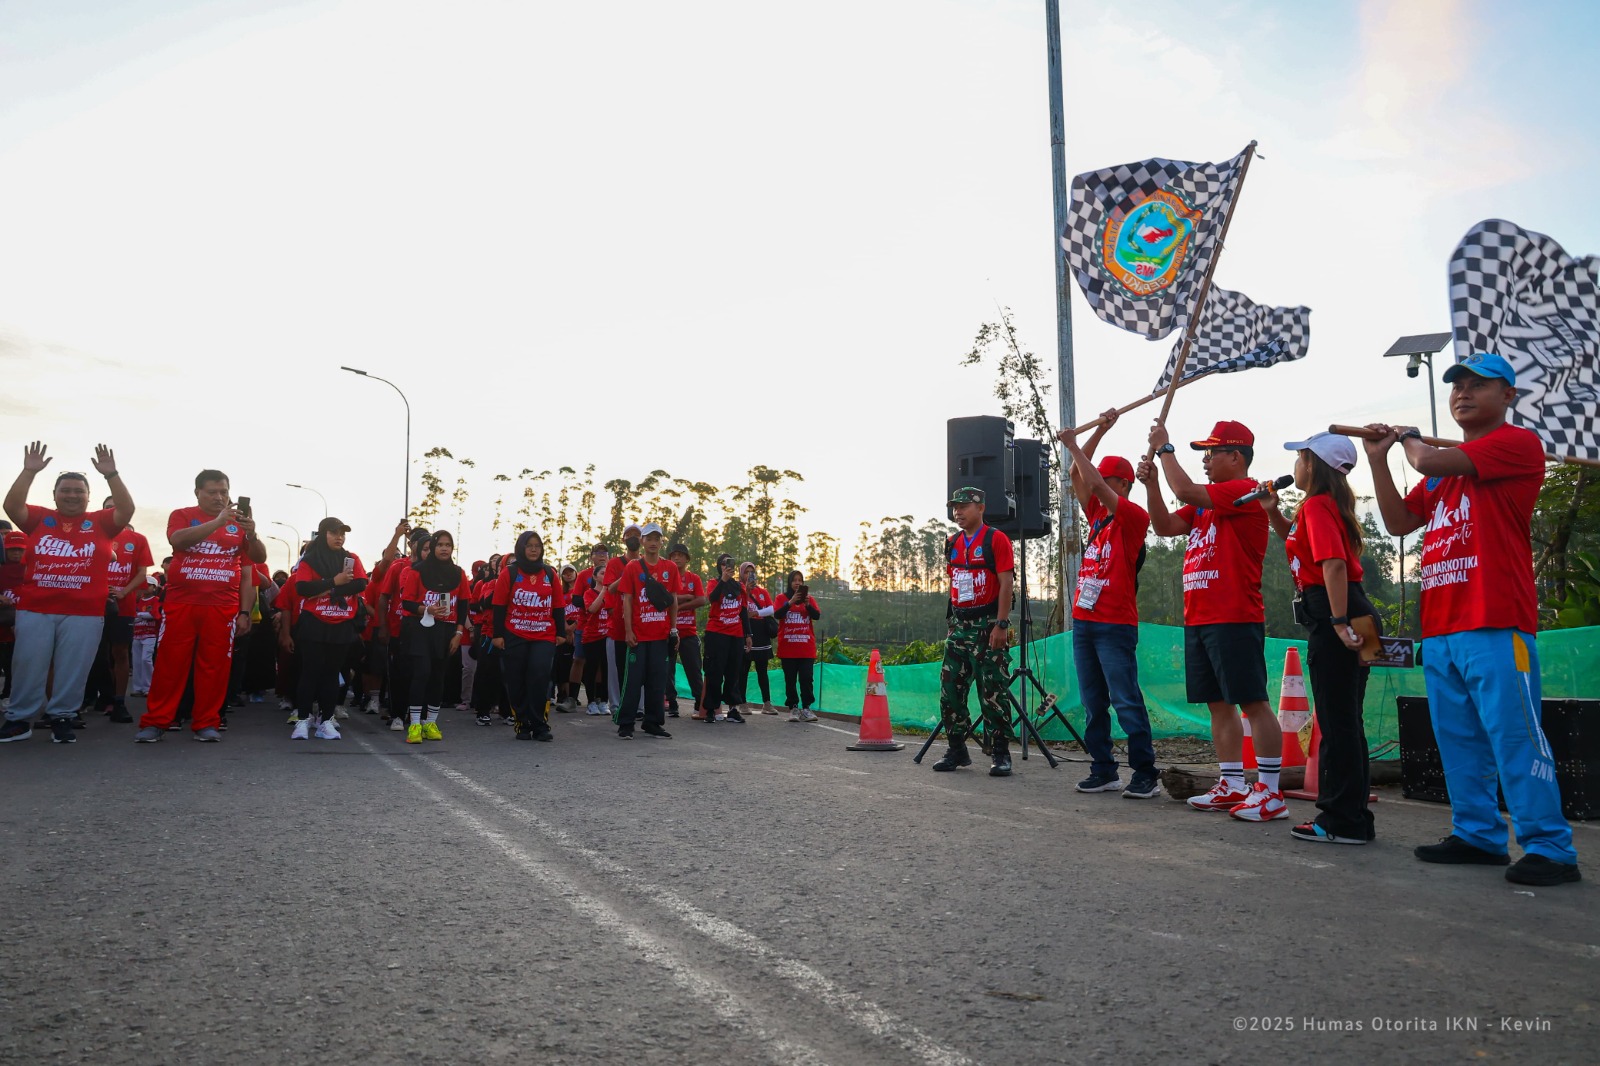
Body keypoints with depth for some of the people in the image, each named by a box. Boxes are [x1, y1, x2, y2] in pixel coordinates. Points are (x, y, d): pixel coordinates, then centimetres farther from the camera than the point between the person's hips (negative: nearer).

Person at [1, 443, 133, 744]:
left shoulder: (100, 522, 7)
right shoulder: (39, 518, 10)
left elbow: (127, 509, -7)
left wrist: (111, 475, -15)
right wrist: (29, 471, -10)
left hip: (84, 613, -1)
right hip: (34, 609, 1)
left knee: (72, 669, 3)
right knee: (28, 666, 6)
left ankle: (62, 717, 14)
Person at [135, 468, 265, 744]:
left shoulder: (238, 522, 10)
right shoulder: (182, 515, 4)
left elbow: (259, 559, 5)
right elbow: (178, 540, -18)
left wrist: (251, 535, -15)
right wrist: (218, 522, -27)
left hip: (222, 608, 1)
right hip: (181, 604, -1)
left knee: (214, 666, 2)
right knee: (169, 663, 1)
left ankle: (206, 723, 9)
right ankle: (154, 722, 8)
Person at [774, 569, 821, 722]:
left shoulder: (809, 598, 12)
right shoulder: (782, 598, 7)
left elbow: (817, 615, 0)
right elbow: (777, 614, -9)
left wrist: (807, 604, -16)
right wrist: (790, 602, -20)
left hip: (806, 648, 1)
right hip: (787, 648, -1)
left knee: (806, 679, -5)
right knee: (790, 680, 1)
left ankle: (806, 708, -1)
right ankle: (793, 708, 5)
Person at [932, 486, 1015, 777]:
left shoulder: (996, 539, -6)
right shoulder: (952, 544, 13)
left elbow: (1006, 584, -11)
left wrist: (1001, 624, -17)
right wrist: (952, 619, 12)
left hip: (989, 625, -6)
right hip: (959, 626, 7)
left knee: (992, 693, -4)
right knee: (950, 690, 5)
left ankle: (1001, 755, 5)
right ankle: (957, 750, 16)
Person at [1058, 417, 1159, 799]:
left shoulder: (1135, 516, -6)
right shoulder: (1097, 514, 15)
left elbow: (1096, 483, -17)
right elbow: (1078, 475, 13)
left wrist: (1073, 445, -11)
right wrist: (1100, 430, 12)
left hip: (1116, 625, -8)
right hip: (1083, 621, 8)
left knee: (1127, 702, -8)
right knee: (1093, 703, 9)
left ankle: (1146, 774, -2)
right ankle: (1103, 771, 15)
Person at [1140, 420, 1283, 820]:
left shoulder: (1245, 491, -8)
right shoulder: (1206, 500, 19)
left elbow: (1186, 490, -20)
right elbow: (1165, 526, 16)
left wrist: (1164, 448, -9)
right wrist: (1151, 483, 5)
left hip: (1234, 619, -9)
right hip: (1198, 619, 9)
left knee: (1253, 701, -5)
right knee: (1218, 704, 11)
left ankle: (1271, 791, -1)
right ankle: (1232, 786, 18)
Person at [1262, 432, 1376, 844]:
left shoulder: (1316, 505, -12)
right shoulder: (1328, 503, 18)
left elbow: (1333, 563, -24)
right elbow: (1296, 540, 35)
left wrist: (1339, 622, -28)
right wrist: (1273, 511, 18)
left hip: (1329, 613, -10)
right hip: (1341, 614, 10)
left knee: (1337, 720, -5)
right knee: (1343, 720, 15)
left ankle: (1343, 821, 2)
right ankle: (1351, 815, 23)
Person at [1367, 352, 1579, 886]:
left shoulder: (1518, 443, -3)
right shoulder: (1442, 467, 23)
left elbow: (1428, 460, -15)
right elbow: (1399, 521, 19)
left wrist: (1408, 437, 8)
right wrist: (1379, 458, 11)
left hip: (1496, 625, -8)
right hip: (1440, 628, 8)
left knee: (1514, 736, -8)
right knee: (1459, 741, 10)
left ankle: (1550, 848, -2)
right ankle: (1478, 835, 17)